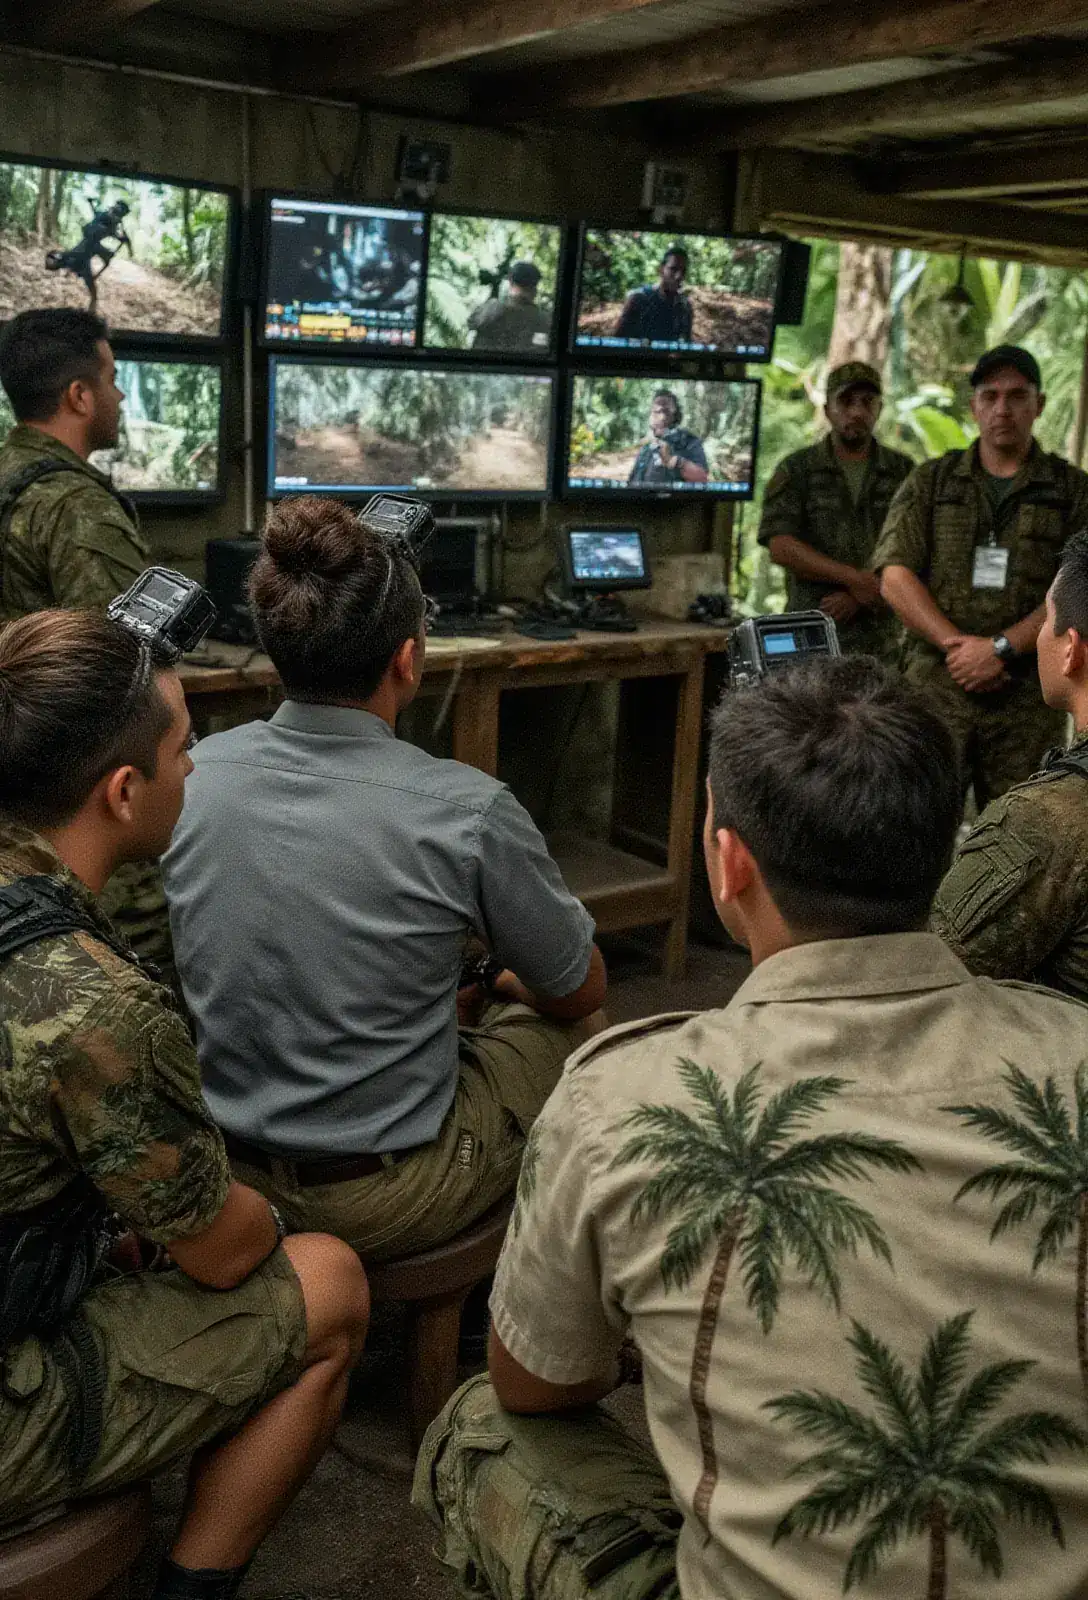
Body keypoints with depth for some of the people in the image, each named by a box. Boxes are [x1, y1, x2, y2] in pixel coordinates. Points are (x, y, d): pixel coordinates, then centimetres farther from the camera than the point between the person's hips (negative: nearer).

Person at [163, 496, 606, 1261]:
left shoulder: (189, 774, -11)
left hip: (220, 1172, 5)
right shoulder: (467, 811, -24)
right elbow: (579, 991, -7)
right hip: (385, 1206, -4)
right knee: (574, 1028, 20)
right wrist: (503, 979, 17)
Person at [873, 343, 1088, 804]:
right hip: (937, 679, 0)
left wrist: (1001, 649, -14)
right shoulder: (930, 482, 11)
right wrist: (956, 644, -11)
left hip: (1030, 691, 0)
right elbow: (894, 575, 1)